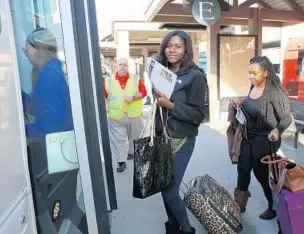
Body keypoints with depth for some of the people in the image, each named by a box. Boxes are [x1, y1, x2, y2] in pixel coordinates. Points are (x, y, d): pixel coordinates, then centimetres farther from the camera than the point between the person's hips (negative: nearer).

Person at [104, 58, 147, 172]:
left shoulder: (136, 79, 0)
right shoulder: (108, 80, 1)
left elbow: (144, 92, -2)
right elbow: (103, 95, 7)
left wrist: (133, 97, -17)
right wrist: (105, 105, -6)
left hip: (134, 115, 0)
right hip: (116, 116, 0)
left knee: (134, 137, 16)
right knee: (118, 139, 2)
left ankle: (132, 152, 40)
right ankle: (121, 162, 12)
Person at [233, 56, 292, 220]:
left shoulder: (274, 93, -21)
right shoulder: (253, 87, -1)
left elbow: (286, 118, -17)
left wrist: (277, 130, -35)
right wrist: (242, 103, -3)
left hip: (265, 139, -6)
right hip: (248, 136, 7)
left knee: (261, 172, 8)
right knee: (243, 169, 11)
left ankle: (274, 207, 35)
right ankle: (239, 204, 29)